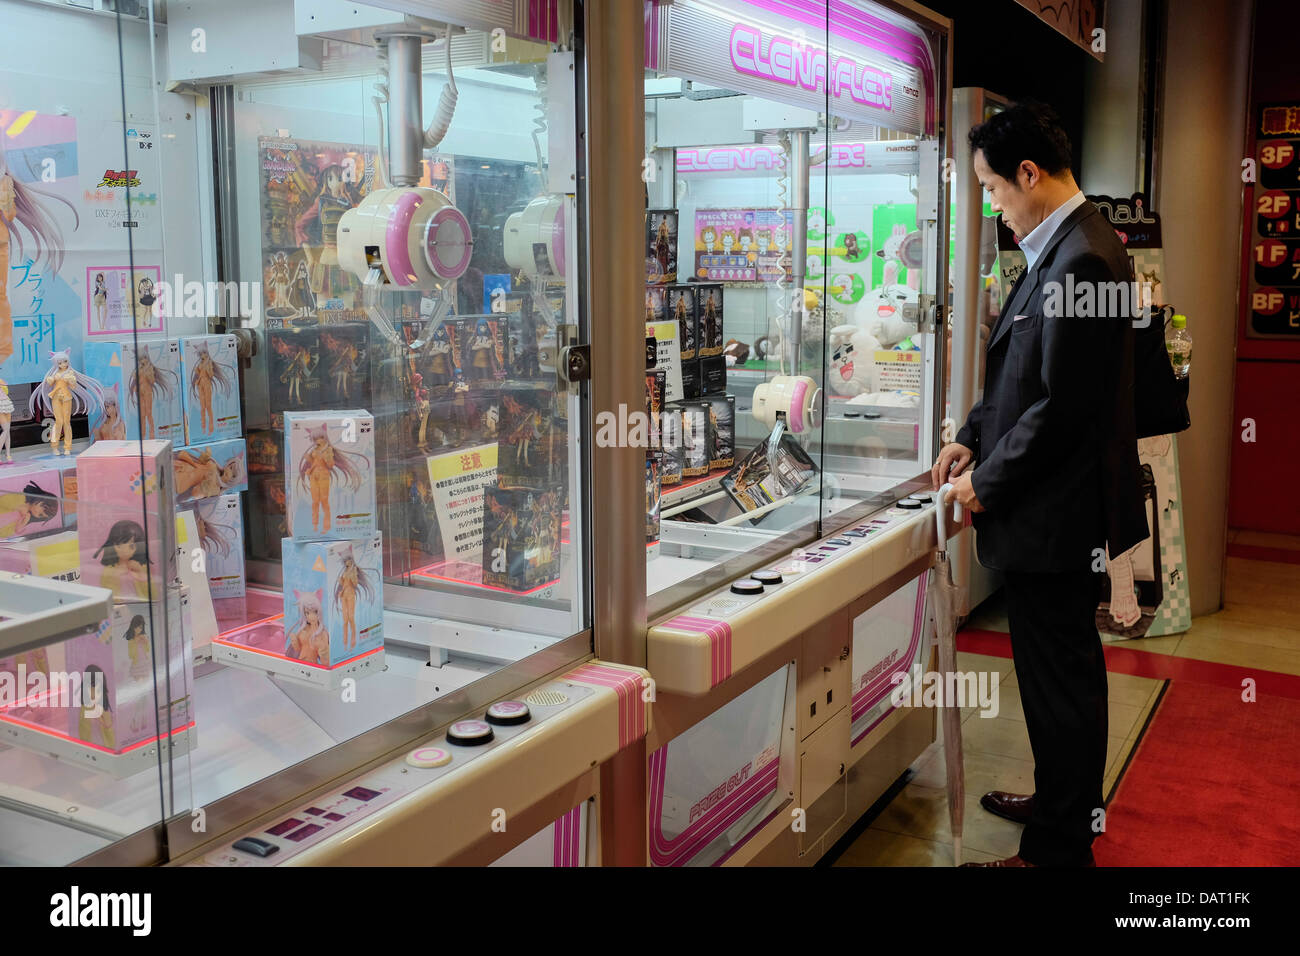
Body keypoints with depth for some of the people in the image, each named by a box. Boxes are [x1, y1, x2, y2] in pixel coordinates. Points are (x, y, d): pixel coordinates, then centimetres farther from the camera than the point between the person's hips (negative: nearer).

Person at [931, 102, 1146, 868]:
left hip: (1056, 515, -10)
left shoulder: (1078, 260, -23)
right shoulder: (1070, 245, 10)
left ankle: (1057, 848, 18)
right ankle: (1070, 805, 41)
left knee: (1059, 679, 3)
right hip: (1068, 507, 10)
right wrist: (974, 437, 10)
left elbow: (1062, 405, -24)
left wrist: (988, 483, -14)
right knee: (1068, 667, 23)